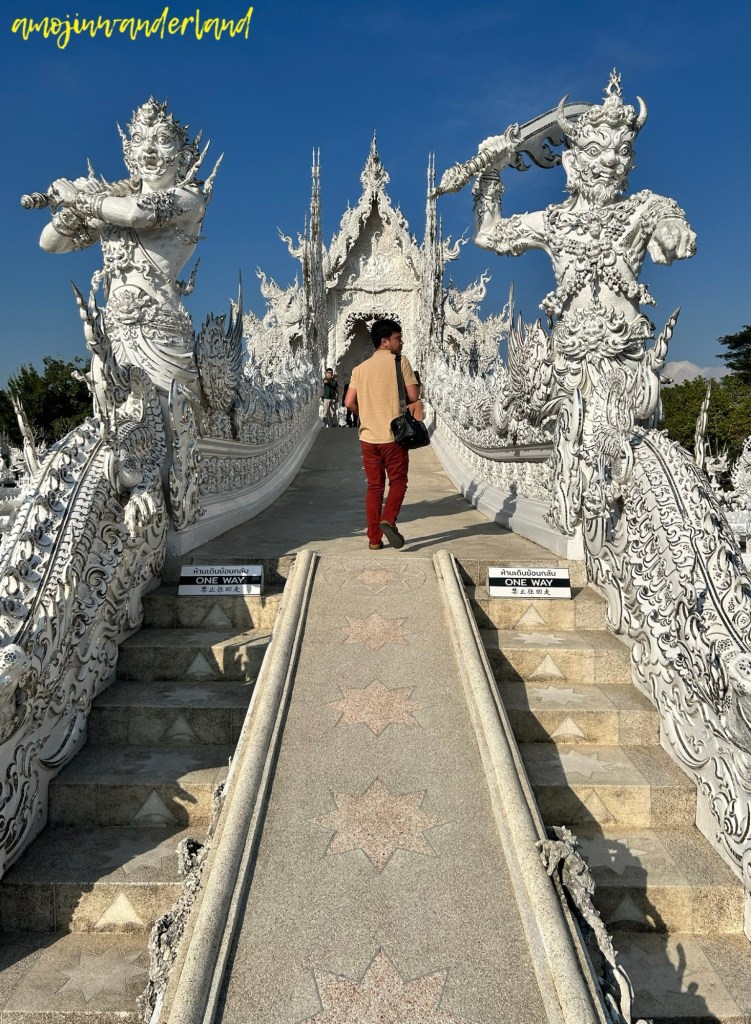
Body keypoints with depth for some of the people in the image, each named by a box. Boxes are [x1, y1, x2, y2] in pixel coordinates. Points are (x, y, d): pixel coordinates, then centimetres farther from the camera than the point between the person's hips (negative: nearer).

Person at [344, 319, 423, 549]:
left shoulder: (360, 368, 11)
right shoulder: (400, 361, -2)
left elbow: (349, 402, 3)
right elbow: (414, 396, -5)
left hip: (368, 436, 4)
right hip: (394, 434, -4)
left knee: (374, 486, 10)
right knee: (398, 482, 9)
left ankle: (374, 538, 11)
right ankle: (388, 520, -14)